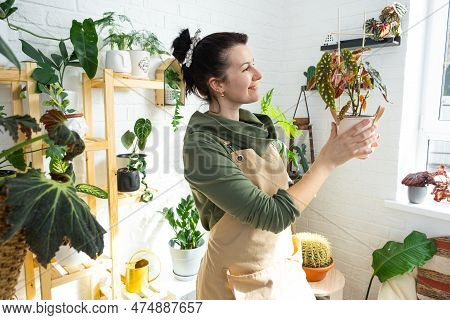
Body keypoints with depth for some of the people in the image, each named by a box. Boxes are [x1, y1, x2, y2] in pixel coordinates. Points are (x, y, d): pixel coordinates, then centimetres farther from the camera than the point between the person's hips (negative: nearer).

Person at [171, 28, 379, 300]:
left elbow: (280, 192, 3)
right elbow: (272, 215, -26)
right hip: (244, 281, -6)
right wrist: (328, 160, -22)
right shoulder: (202, 144, -25)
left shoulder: (256, 123, -3)